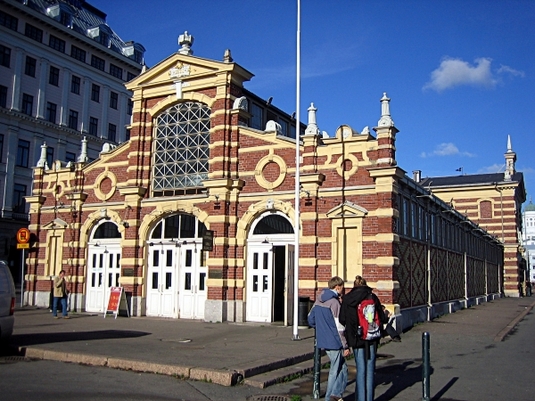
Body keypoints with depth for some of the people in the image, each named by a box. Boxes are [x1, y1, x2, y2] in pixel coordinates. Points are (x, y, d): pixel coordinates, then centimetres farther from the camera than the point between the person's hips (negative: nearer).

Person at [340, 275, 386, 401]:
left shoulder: (346, 299, 0)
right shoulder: (372, 297, -4)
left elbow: (342, 320, 1)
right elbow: (382, 318, -1)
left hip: (355, 338, 1)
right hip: (371, 338, -1)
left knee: (360, 369, 11)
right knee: (370, 369, 8)